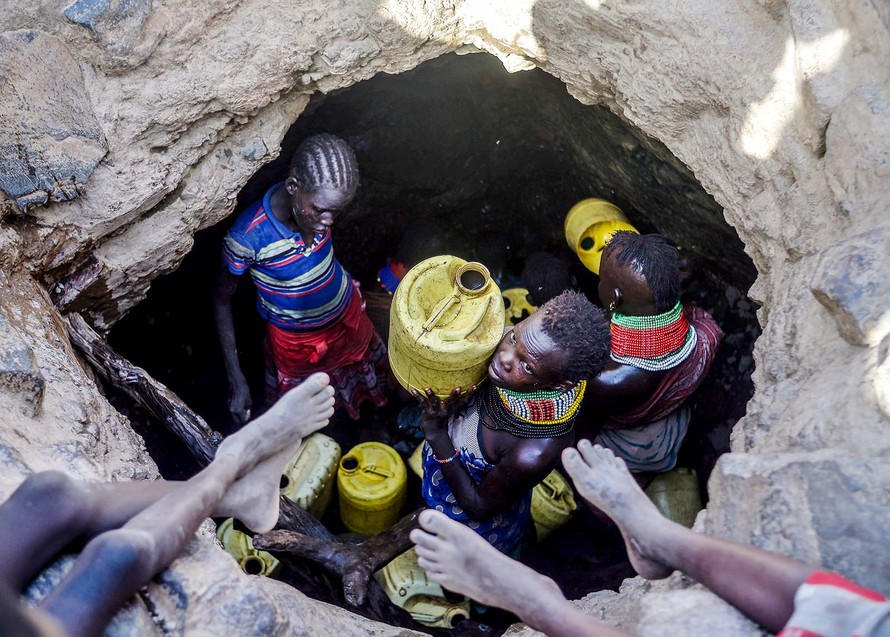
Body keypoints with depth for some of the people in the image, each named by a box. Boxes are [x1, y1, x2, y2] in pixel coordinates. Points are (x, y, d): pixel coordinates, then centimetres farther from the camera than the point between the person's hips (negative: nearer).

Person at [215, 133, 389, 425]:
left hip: (347, 311, 5)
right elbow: (222, 300, -21)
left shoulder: (315, 204, -25)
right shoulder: (247, 236, -38)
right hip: (297, 339, -4)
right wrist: (236, 380, -21)